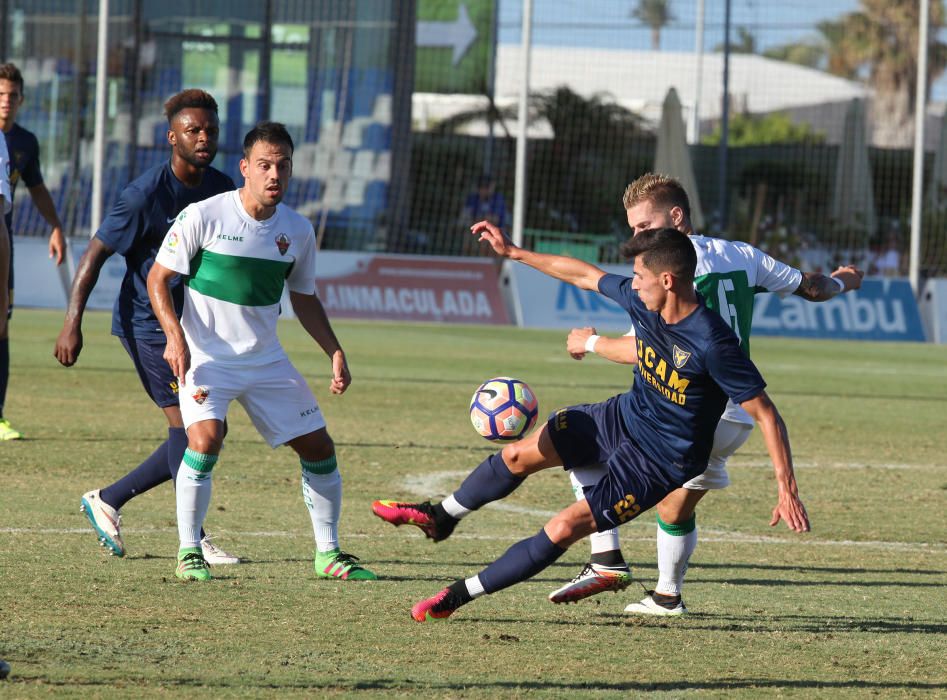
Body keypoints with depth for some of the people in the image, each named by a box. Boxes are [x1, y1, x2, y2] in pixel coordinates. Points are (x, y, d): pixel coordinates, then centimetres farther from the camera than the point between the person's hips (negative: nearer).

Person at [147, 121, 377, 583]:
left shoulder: (298, 230, 1)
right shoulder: (204, 216, -13)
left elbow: (303, 298, 15)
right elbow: (158, 278, -7)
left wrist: (335, 352, 5)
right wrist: (175, 336, -21)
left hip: (266, 360, 5)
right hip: (205, 357, -5)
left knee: (318, 446, 4)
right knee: (205, 439, -27)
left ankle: (329, 553, 22)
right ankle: (188, 552, -10)